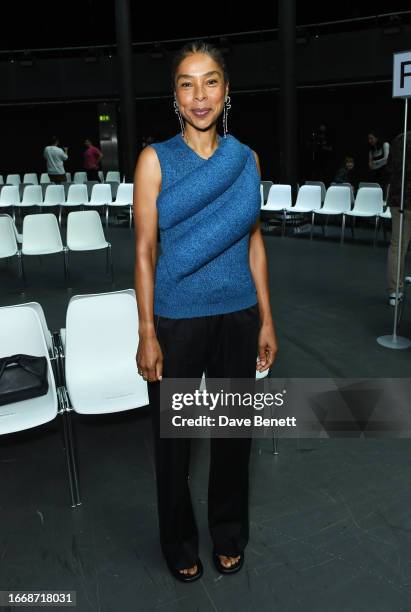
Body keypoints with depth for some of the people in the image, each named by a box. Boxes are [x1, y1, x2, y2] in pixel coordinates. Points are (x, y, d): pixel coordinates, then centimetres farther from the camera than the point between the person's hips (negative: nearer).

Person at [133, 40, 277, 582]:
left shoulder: (247, 159, 3)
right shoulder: (156, 159, -6)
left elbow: (254, 242, 7)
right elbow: (144, 251, -7)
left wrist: (266, 320, 5)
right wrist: (147, 334, -10)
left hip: (239, 316, 3)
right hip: (177, 319, -3)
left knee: (234, 431, 16)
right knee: (173, 436, 12)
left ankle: (229, 535, 42)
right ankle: (180, 542, 39)